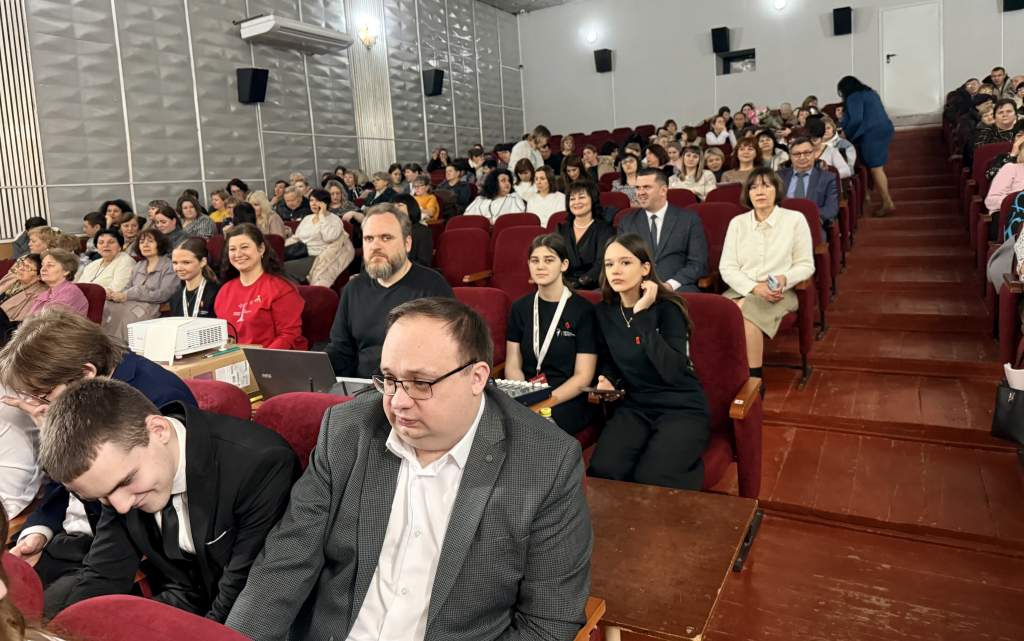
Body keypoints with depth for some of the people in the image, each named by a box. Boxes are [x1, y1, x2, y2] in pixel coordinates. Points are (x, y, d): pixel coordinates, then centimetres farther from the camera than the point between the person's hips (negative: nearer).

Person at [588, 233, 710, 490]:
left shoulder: (667, 308, -13)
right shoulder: (603, 311, 2)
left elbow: (672, 371, -27)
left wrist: (642, 314, -27)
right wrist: (606, 381, -4)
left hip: (681, 408, -4)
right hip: (634, 406, 4)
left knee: (650, 479, -26)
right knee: (602, 471, -24)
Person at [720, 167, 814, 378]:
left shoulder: (795, 219, 6)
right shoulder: (737, 222, 11)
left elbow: (806, 265, 6)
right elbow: (727, 268, 4)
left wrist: (785, 279, -16)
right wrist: (754, 287, -13)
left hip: (779, 292, -2)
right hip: (741, 290, 2)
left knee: (743, 312, -34)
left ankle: (754, 377, -25)